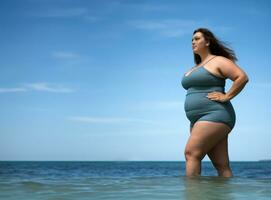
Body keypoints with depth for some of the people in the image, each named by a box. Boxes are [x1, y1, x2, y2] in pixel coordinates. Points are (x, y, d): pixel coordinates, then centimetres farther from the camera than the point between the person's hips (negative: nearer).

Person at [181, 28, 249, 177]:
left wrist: (226, 97, -14)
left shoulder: (218, 61, -2)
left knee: (191, 153, -18)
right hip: (199, 120, 8)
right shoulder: (196, 67, 23)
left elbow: (242, 77, -13)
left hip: (214, 116, -8)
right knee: (222, 165, 3)